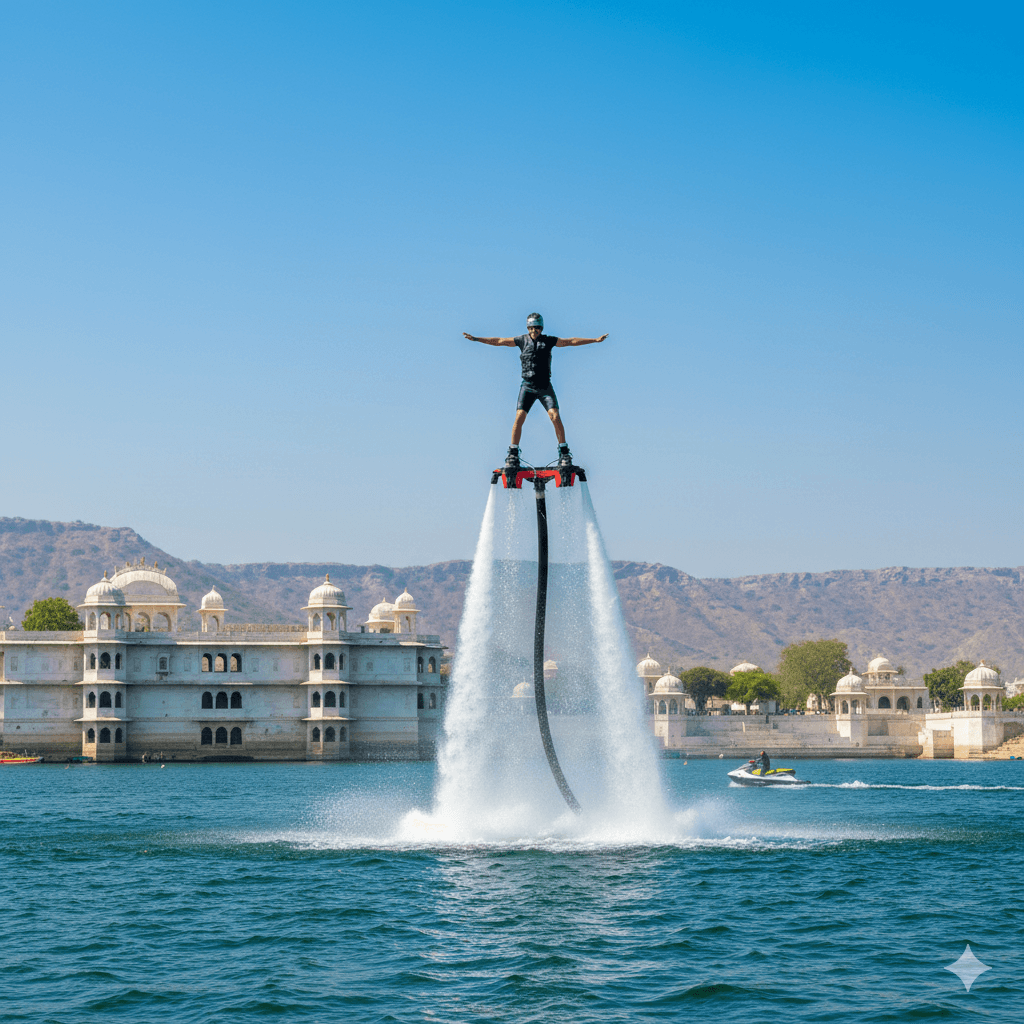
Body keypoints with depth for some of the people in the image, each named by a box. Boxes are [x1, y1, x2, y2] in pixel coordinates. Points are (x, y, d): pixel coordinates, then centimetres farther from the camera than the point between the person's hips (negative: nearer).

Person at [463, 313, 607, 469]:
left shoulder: (548, 341, 3)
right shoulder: (522, 340, 4)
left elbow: (571, 341, 3)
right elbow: (498, 341, 7)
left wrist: (595, 340, 1)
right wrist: (476, 339, 4)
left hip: (545, 387, 0)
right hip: (527, 386, 0)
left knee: (555, 416, -15)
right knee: (519, 417, -14)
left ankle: (564, 452, -2)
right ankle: (513, 455, -6)